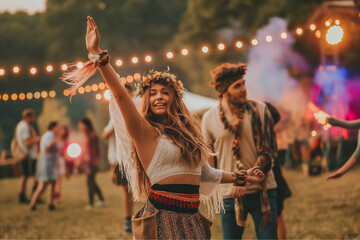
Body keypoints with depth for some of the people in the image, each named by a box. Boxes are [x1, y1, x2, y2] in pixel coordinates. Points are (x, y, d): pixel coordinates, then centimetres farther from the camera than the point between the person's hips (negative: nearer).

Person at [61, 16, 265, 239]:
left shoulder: (187, 133, 16)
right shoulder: (147, 133, -3)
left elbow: (206, 173, 27)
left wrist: (242, 177, 31)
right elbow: (120, 94, -16)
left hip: (191, 218, 6)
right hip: (163, 217, -6)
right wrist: (97, 54, -26)